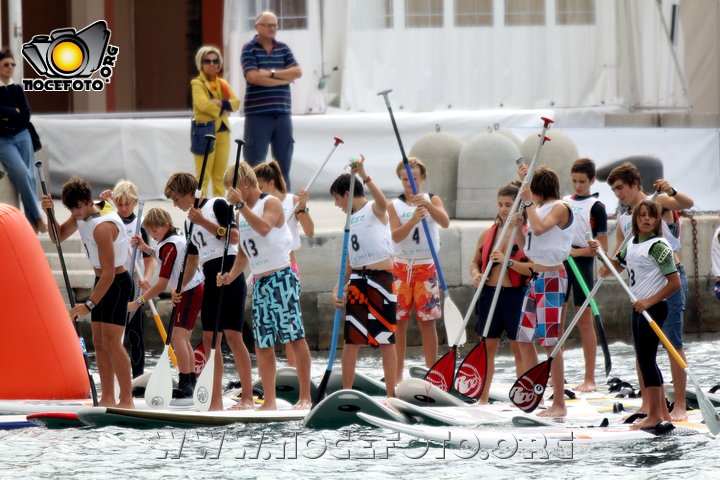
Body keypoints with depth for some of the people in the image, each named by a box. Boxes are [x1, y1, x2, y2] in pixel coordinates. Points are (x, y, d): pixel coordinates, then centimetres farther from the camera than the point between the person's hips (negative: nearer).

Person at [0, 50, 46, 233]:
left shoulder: (17, 89, 10)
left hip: (22, 137, 4)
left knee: (29, 177, -4)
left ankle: (33, 222, -2)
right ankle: (38, 217, -14)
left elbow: (26, 116, 0)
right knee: (22, 174, -20)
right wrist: (16, 112, -7)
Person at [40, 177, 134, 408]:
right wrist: (50, 213, -7)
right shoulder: (83, 214, 2)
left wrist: (89, 304, -29)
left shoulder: (102, 226, -27)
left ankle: (126, 400, -15)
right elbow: (58, 236, 12)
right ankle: (108, 398, 7)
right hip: (102, 281, 10)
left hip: (117, 283, -10)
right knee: (99, 342, 6)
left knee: (111, 341, -15)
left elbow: (109, 272, -29)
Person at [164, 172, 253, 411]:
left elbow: (234, 237, -14)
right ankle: (216, 401, 4)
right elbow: (192, 259, 24)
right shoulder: (189, 222, 19)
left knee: (232, 335, -13)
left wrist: (204, 222, -17)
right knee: (209, 339, 3)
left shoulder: (217, 205, -4)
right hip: (210, 280, 8)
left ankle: (248, 398, -12)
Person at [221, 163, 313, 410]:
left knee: (294, 337, -8)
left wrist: (241, 204, -27)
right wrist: (231, 275, 5)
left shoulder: (271, 203, -6)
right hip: (259, 283, 8)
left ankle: (305, 397, -7)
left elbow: (264, 227, -27)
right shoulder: (242, 214, 16)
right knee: (263, 344, 4)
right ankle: (269, 401, 7)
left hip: (281, 278, -8)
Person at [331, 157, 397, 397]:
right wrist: (338, 287, 7)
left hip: (381, 278, -6)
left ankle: (391, 394, -1)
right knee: (350, 340, 3)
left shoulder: (374, 210, 0)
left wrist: (363, 175, -37)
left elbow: (382, 203, -27)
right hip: (356, 281, 6)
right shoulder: (350, 221, 19)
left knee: (386, 340, -4)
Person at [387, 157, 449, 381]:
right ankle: (397, 375, 5)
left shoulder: (433, 200, 3)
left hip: (426, 267, -1)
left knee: (427, 321, -2)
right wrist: (413, 220, -28)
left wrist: (427, 205, -33)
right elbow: (396, 236, -10)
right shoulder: (394, 206, 4)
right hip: (401, 266, 1)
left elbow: (445, 222, -16)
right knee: (398, 321, 0)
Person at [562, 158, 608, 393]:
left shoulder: (596, 207, -3)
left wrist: (576, 251, -19)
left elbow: (602, 247, -6)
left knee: (585, 321, -2)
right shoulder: (563, 202, 12)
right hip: (559, 263, 5)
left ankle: (589, 379, 0)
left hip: (582, 264, -5)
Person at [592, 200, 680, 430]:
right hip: (638, 306, 9)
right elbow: (616, 265, 27)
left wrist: (649, 301, -22)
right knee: (645, 359, 13)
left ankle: (654, 415, -5)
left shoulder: (658, 246, -14)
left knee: (646, 358, -9)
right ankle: (662, 410, 20)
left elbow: (674, 282, -18)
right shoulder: (632, 245, 12)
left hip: (654, 307, -9)